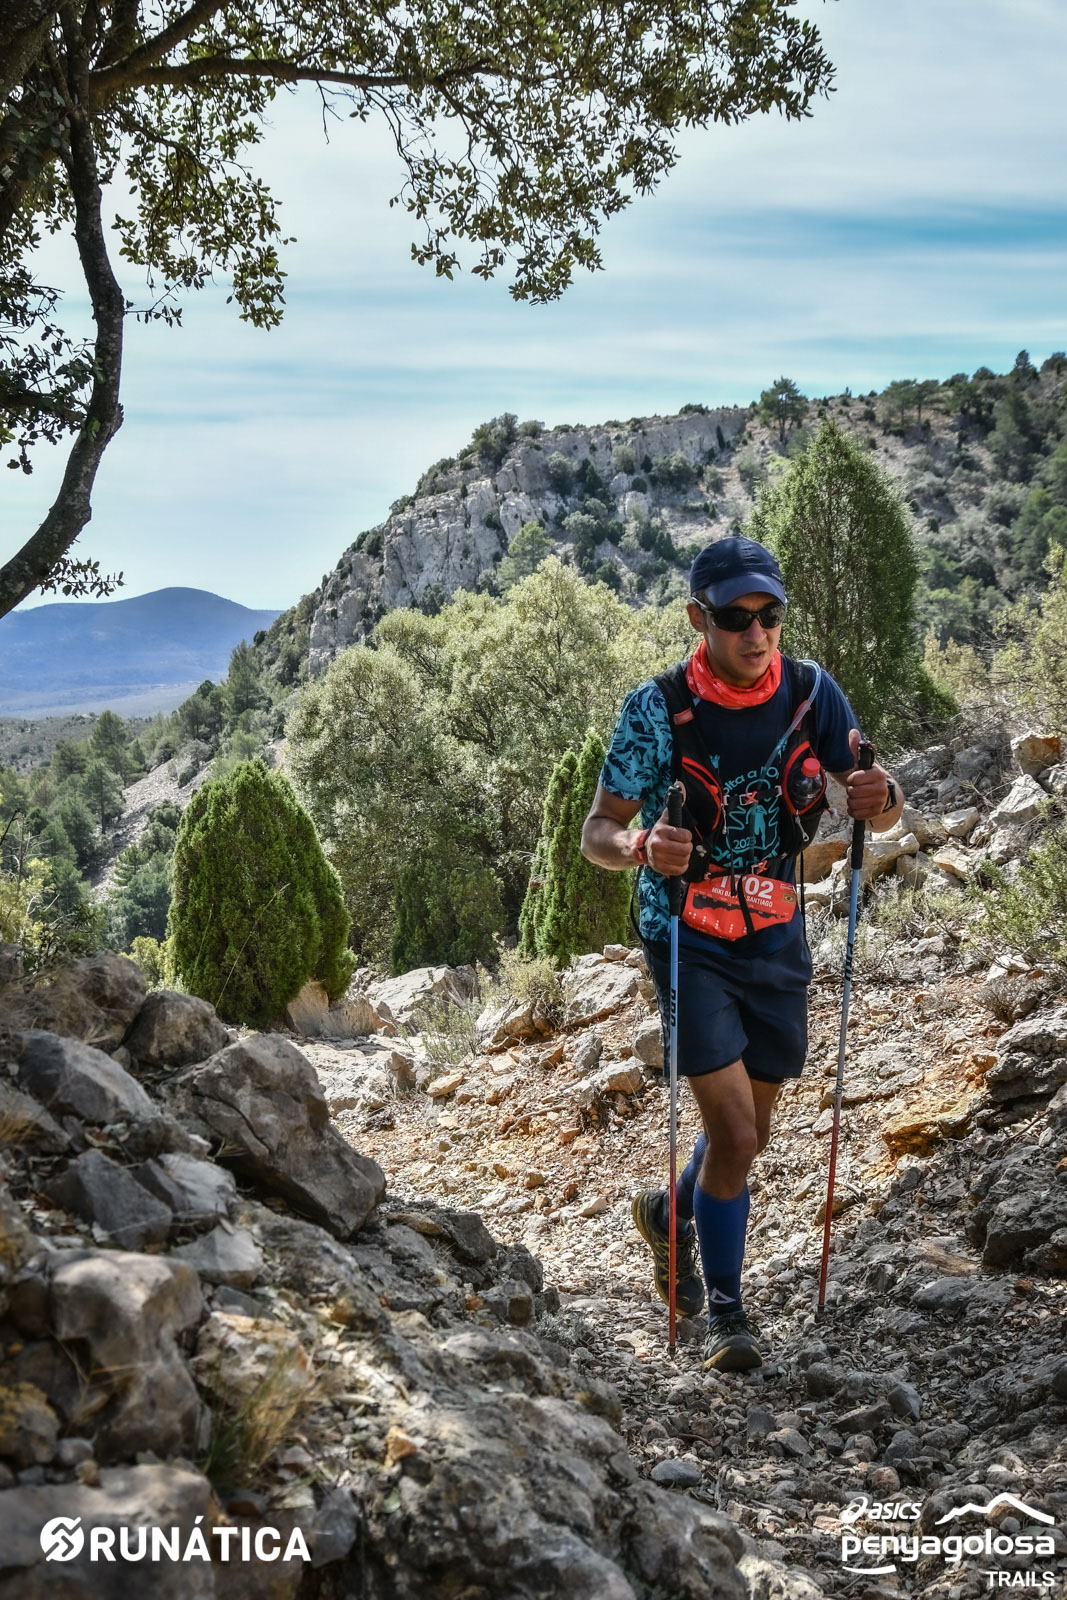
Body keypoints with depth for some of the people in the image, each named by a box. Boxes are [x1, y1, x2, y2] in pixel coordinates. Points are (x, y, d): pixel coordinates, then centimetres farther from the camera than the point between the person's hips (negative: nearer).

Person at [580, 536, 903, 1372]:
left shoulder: (810, 691, -7)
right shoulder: (658, 708, -16)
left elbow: (881, 810, -2)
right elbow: (597, 832, -15)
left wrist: (880, 796, -27)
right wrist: (643, 847, -38)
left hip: (777, 937, 4)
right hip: (691, 945, -4)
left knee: (751, 1132, 17)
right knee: (735, 1132, -11)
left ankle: (674, 1211, 47)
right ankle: (726, 1309, 11)